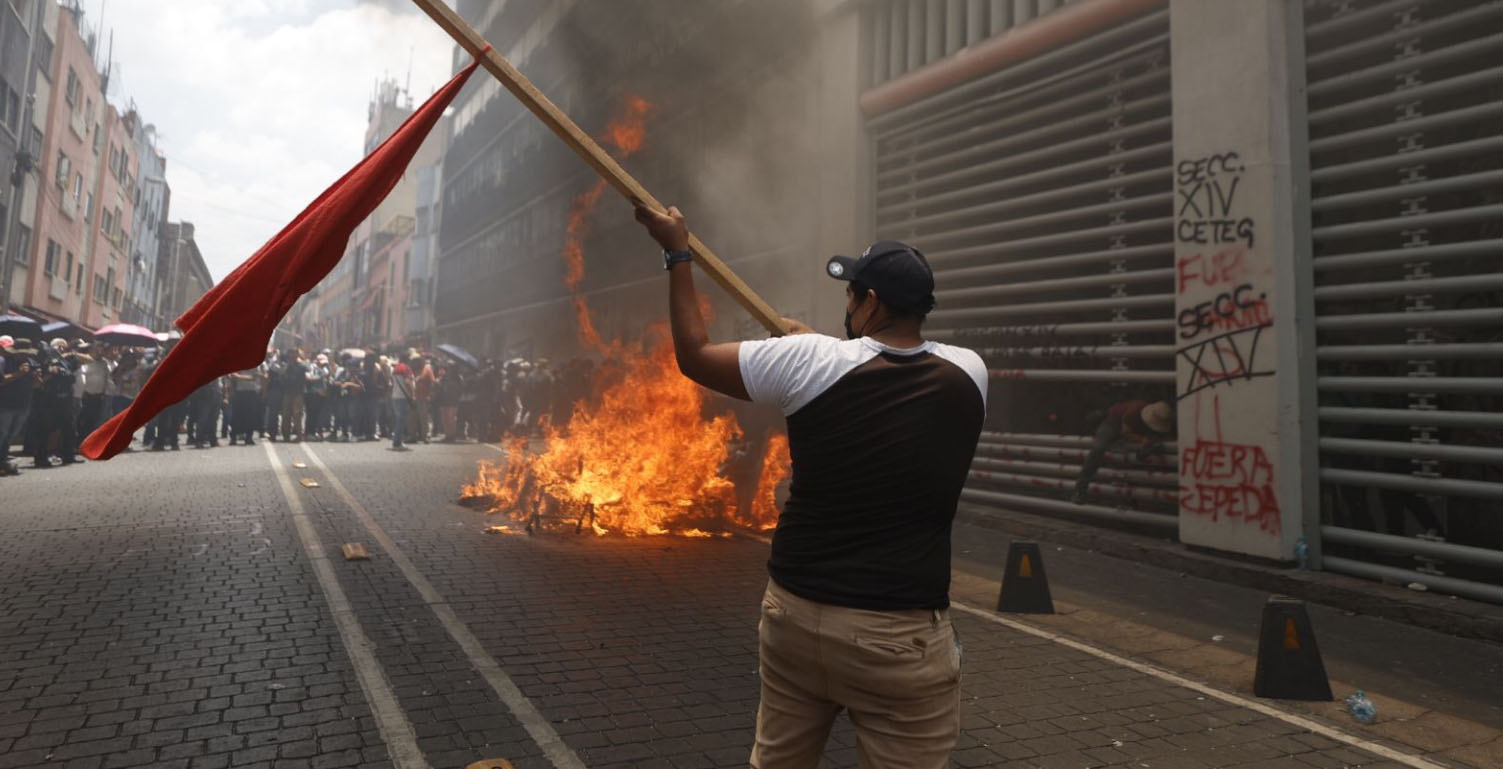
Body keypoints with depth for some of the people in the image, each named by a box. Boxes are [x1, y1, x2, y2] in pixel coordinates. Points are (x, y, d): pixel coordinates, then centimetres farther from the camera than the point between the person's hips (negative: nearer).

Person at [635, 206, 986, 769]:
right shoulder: (968, 375, -3)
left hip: (795, 615, 1)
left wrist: (677, 254, 12)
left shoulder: (811, 364, -10)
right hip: (901, 638, -1)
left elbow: (694, 355, 2)